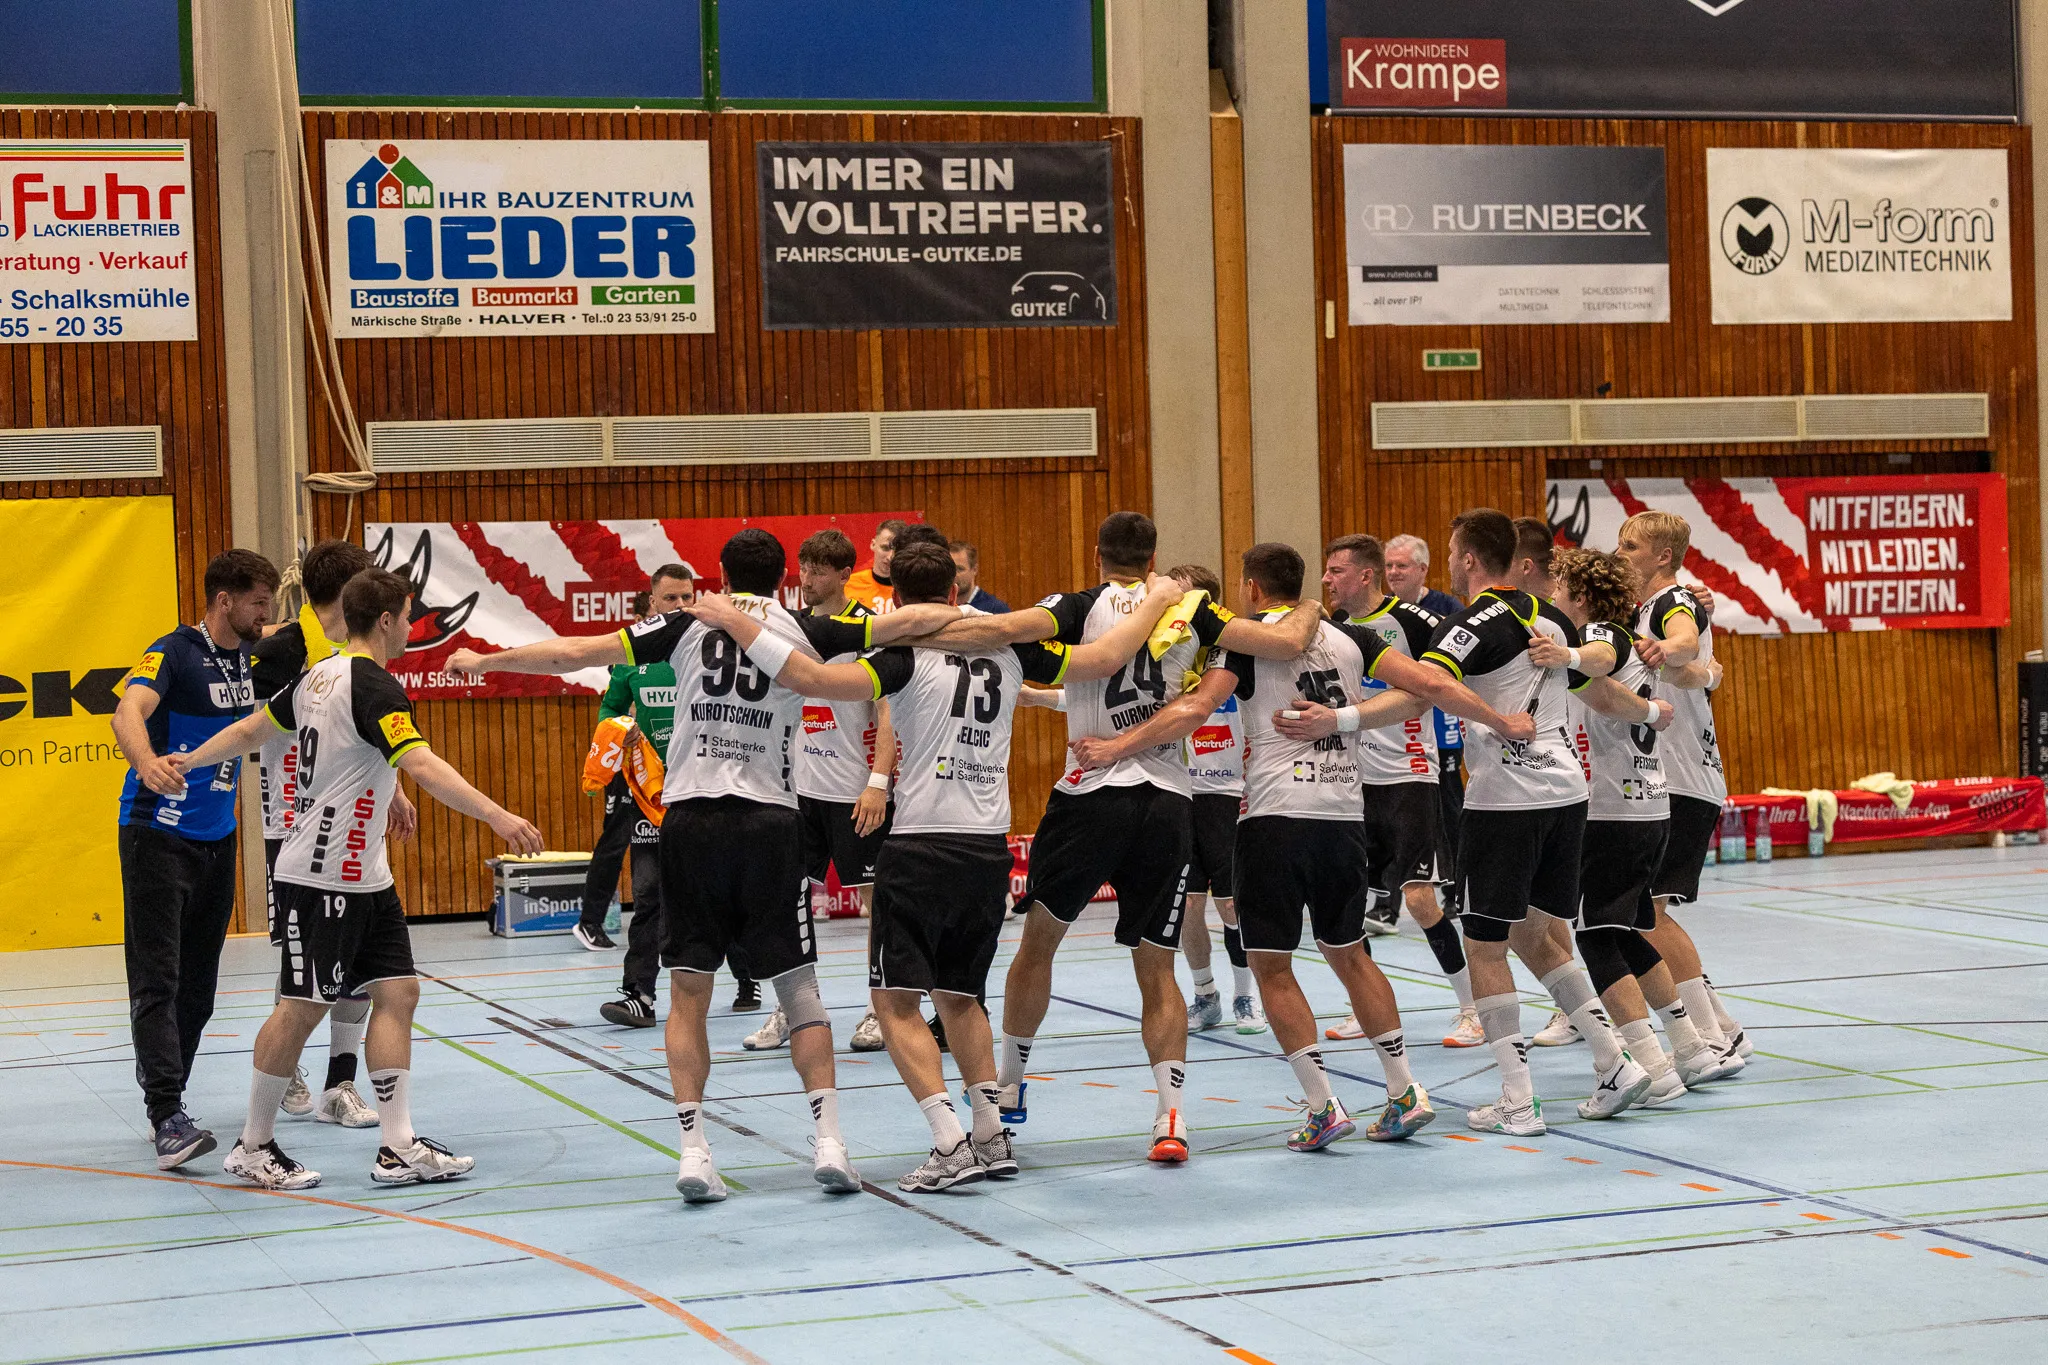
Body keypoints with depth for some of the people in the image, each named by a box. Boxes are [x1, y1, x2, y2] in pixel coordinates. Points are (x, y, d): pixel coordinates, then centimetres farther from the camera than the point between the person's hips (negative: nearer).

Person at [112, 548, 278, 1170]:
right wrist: (147, 762, -51)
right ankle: (168, 1117, -18)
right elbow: (129, 711, -31)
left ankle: (165, 1102, 18)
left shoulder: (247, 659, 9)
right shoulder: (174, 653, -13)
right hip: (158, 834, -7)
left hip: (217, 839, 7)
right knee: (157, 978, -11)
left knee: (198, 984, 9)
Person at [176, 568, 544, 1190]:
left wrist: (187, 761, 38)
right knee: (303, 1007, 0)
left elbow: (250, 728, 22)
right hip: (321, 877, -9)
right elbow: (423, 766, -31)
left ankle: (399, 1147, 2)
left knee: (398, 992, 4)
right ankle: (253, 1146, 12)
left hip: (364, 877, 9)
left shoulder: (318, 675, 11)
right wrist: (497, 816, -38)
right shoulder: (374, 687, -17)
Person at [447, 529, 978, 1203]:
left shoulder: (690, 624, 7)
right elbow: (912, 621, 5)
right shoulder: (804, 630, 8)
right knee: (798, 987, 8)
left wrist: (483, 661, 17)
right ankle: (829, 1140, 2)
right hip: (770, 820, 0)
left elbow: (575, 652, 6)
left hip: (691, 818, 0)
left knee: (688, 994, 5)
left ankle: (692, 1149, -2)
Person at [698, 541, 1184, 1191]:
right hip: (990, 849, 6)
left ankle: (951, 1144, -13)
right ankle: (992, 1136, 16)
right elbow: (1106, 657, 16)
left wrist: (736, 624, -15)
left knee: (896, 1001, -1)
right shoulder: (1009, 647, 8)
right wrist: (1159, 599, 32)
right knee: (959, 996, 21)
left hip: (921, 847, -6)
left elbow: (813, 679, -21)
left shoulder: (909, 655, -6)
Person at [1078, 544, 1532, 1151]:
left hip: (1278, 814, -5)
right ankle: (1405, 1094, 18)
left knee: (1271, 964, 4)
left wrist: (1115, 746, -12)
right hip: (1345, 814, 5)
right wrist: (1503, 721, 16)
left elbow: (1195, 709, -13)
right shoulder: (1348, 637, 12)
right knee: (1348, 952, 19)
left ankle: (1323, 1106, -2)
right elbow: (1429, 685, 6)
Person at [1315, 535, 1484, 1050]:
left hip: (1409, 776, -7)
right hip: (1356, 778, 7)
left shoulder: (1408, 618, -12)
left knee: (1419, 898, -13)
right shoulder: (1334, 624, 7)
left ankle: (1474, 1010, -1)